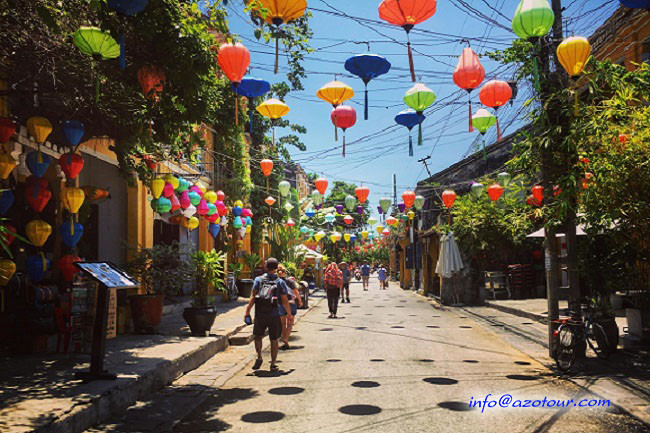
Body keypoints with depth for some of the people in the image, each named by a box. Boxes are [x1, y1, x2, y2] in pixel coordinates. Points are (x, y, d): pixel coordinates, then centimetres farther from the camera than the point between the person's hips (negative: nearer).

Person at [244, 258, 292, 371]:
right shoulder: (280, 282, 3)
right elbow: (285, 300, 1)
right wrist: (289, 314, 11)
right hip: (274, 314, 0)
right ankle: (273, 364, 11)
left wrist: (247, 311, -1)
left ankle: (259, 357, 2)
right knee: (274, 340, 9)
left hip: (260, 314, 0)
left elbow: (253, 297, -4)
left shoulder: (258, 279, 3)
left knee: (258, 336, 18)